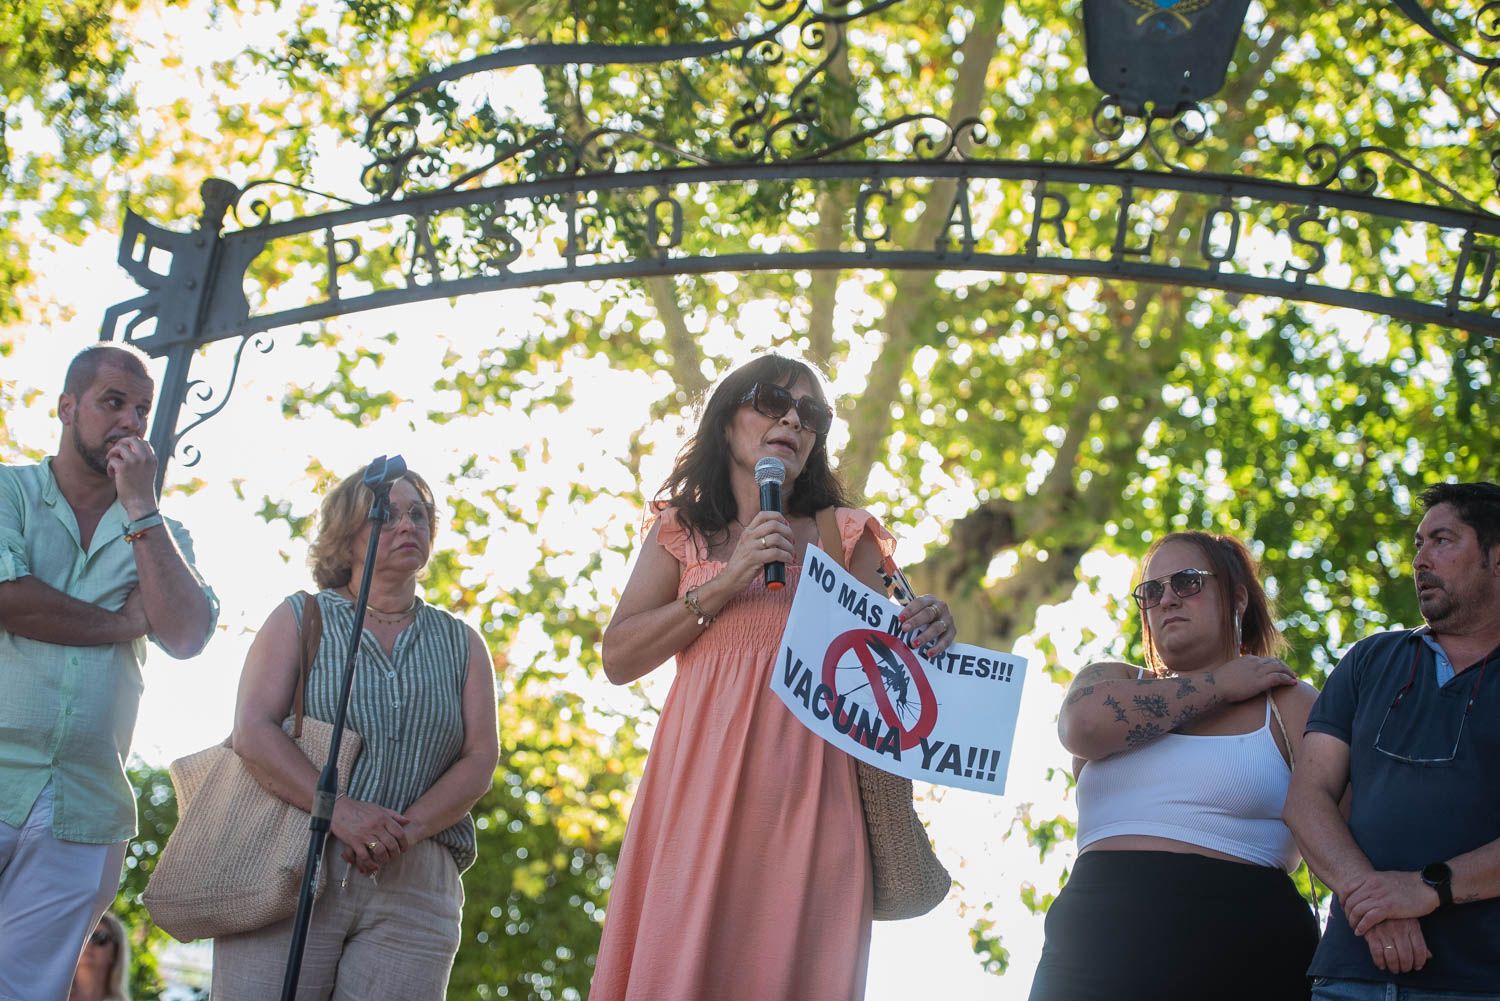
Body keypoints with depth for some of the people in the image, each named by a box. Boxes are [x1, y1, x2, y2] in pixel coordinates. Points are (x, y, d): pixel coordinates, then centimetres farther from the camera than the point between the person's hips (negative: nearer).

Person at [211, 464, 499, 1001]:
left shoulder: (461, 644, 18)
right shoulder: (299, 619, 12)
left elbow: (479, 761, 8)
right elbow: (252, 733, -2)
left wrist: (407, 829, -11)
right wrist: (339, 811, -16)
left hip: (413, 886, 2)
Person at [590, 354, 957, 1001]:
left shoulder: (844, 535, 18)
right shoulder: (681, 532, 17)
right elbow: (618, 658, 7)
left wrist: (926, 630, -10)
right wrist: (723, 585, -2)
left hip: (808, 780, 0)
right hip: (701, 775, 0)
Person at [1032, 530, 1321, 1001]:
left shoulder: (1289, 704, 10)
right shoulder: (1109, 680, 18)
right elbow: (1083, 725, -8)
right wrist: (1218, 685, 0)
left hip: (1241, 952, -1)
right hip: (1100, 947, 2)